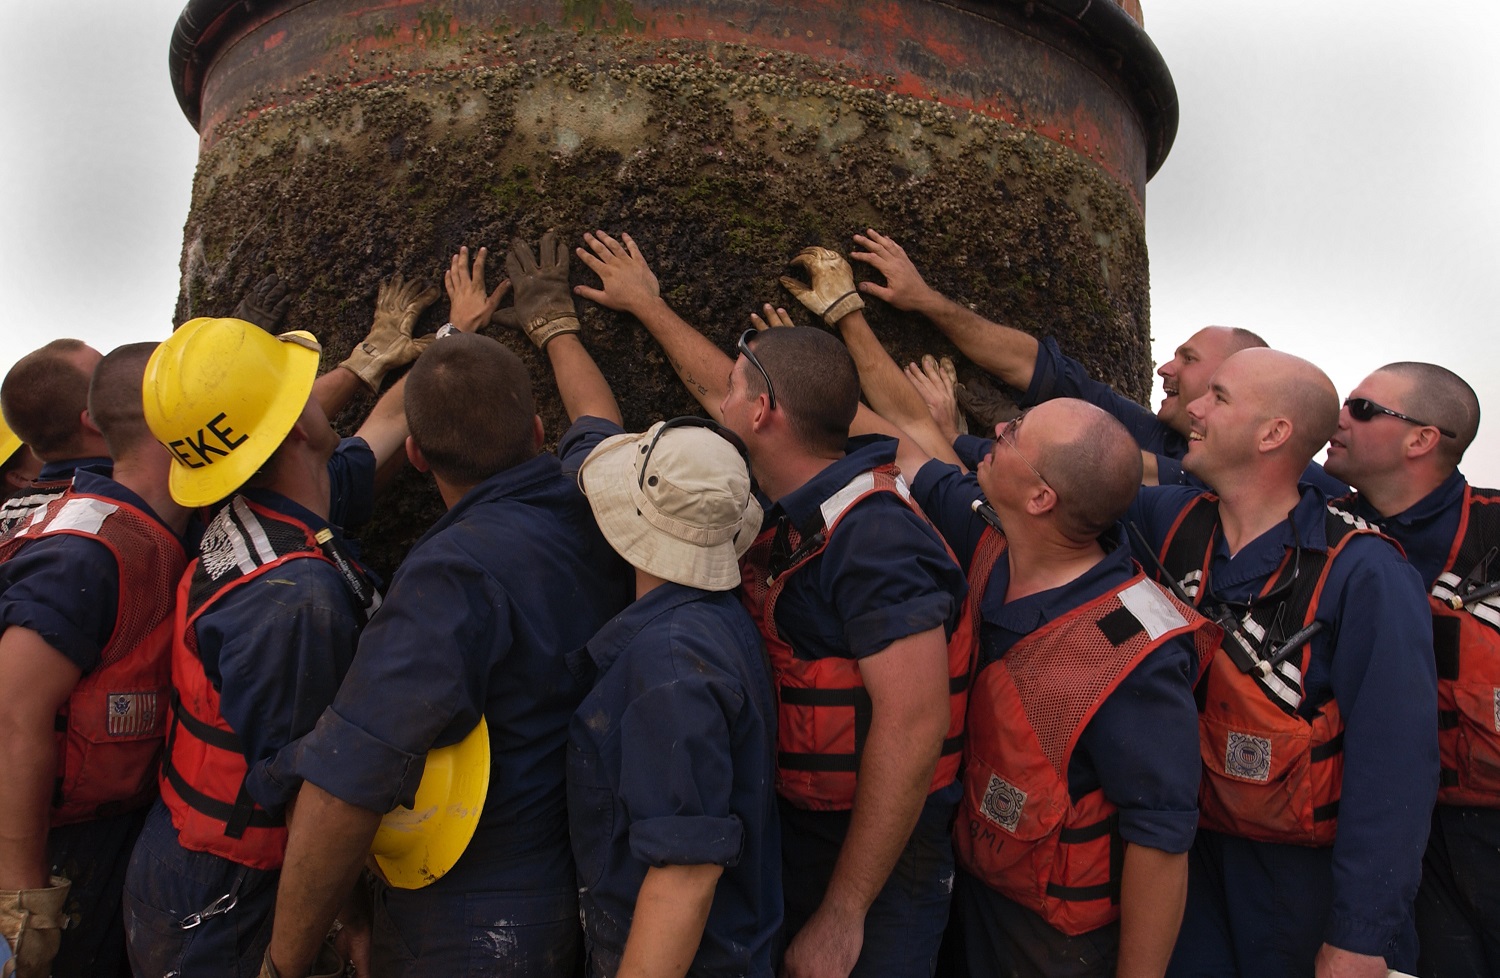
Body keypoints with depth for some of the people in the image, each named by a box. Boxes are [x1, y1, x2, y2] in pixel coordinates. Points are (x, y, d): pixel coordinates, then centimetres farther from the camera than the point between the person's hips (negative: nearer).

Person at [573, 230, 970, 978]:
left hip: (875, 860, -8)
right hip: (792, 831, 8)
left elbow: (914, 724, -29)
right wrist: (645, 303, 30)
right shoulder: (789, 508, 0)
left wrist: (842, 916, -25)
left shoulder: (872, 534, -26)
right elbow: (717, 391, 18)